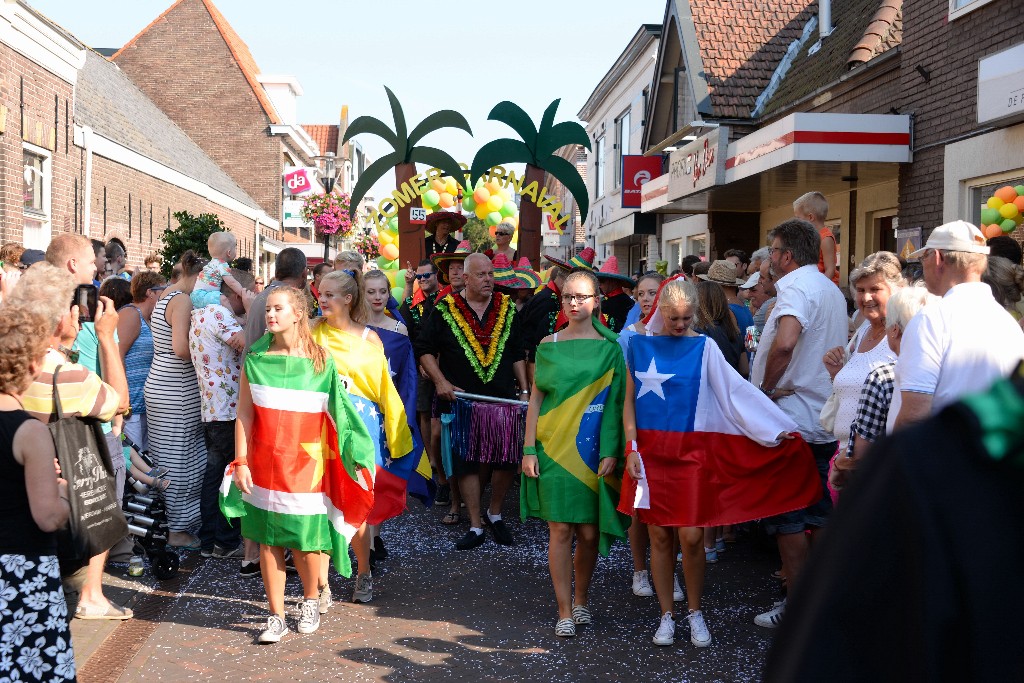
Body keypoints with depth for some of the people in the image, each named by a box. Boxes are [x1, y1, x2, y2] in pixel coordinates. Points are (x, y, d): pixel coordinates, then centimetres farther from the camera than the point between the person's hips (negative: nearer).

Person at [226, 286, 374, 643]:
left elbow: (336, 413, 0)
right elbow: (244, 413, 2)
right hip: (264, 462, 1)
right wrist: (241, 461, -2)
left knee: (304, 538, 1)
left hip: (305, 462, -1)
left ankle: (312, 599, 28)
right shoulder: (255, 358, 2)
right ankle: (276, 616, 15)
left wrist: (352, 455, -6)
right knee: (268, 540, 4)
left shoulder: (319, 360, -1)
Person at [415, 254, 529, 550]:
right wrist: (440, 382, -7)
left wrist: (524, 390, 8)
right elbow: (424, 349, 4)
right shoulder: (445, 310, -1)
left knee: (508, 460, 1)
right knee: (467, 464, 1)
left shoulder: (507, 309, 8)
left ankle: (495, 513, 24)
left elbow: (518, 354, 14)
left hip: (504, 400, 2)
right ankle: (475, 526, 11)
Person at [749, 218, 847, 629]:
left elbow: (784, 343, -33)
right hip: (824, 420, 9)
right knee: (817, 512, 15)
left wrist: (766, 388, -20)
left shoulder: (796, 287, -15)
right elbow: (842, 341, 29)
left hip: (791, 420, -9)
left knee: (786, 518, -1)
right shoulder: (832, 290, 16)